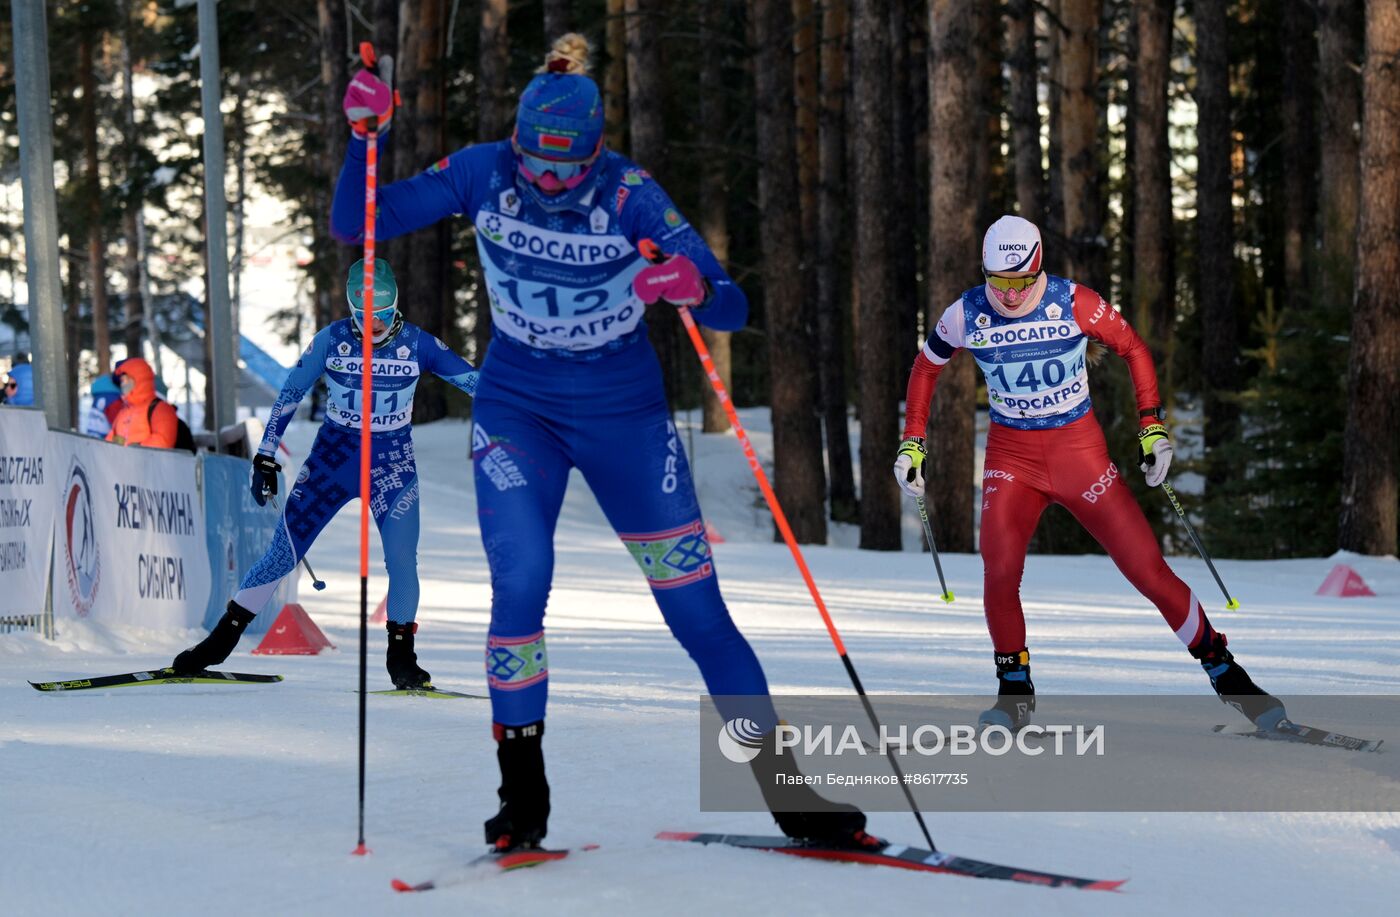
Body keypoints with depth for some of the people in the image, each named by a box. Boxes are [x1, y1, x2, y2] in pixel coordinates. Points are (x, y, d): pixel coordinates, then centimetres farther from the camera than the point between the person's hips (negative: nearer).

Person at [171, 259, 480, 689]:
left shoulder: (417, 343, -8)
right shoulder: (331, 340, -9)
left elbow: (473, 380, -2)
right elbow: (289, 395, -3)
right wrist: (265, 457, -5)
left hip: (392, 461, 0)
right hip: (332, 454, 0)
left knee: (402, 557, -15)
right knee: (283, 554, -2)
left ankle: (401, 655, 3)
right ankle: (222, 637, 9)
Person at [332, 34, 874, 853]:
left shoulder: (631, 194, -17)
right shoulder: (482, 174, -10)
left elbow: (734, 311, -21)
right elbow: (355, 225, -8)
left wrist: (698, 288, -45)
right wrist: (364, 136, -24)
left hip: (625, 415, -1)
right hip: (517, 410, 1)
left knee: (697, 607, -3)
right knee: (521, 584, -20)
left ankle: (789, 793, 8)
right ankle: (523, 800, -4)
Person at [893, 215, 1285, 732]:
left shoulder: (1075, 304, -13)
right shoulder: (966, 315, -7)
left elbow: (1133, 349, 1)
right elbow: (926, 368, 11)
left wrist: (1152, 427, -4)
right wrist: (912, 442, 7)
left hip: (1080, 450, -1)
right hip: (1011, 455, 1)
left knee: (1147, 569, -5)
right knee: (999, 571, -21)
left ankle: (1222, 670, 12)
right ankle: (1015, 690, 2)